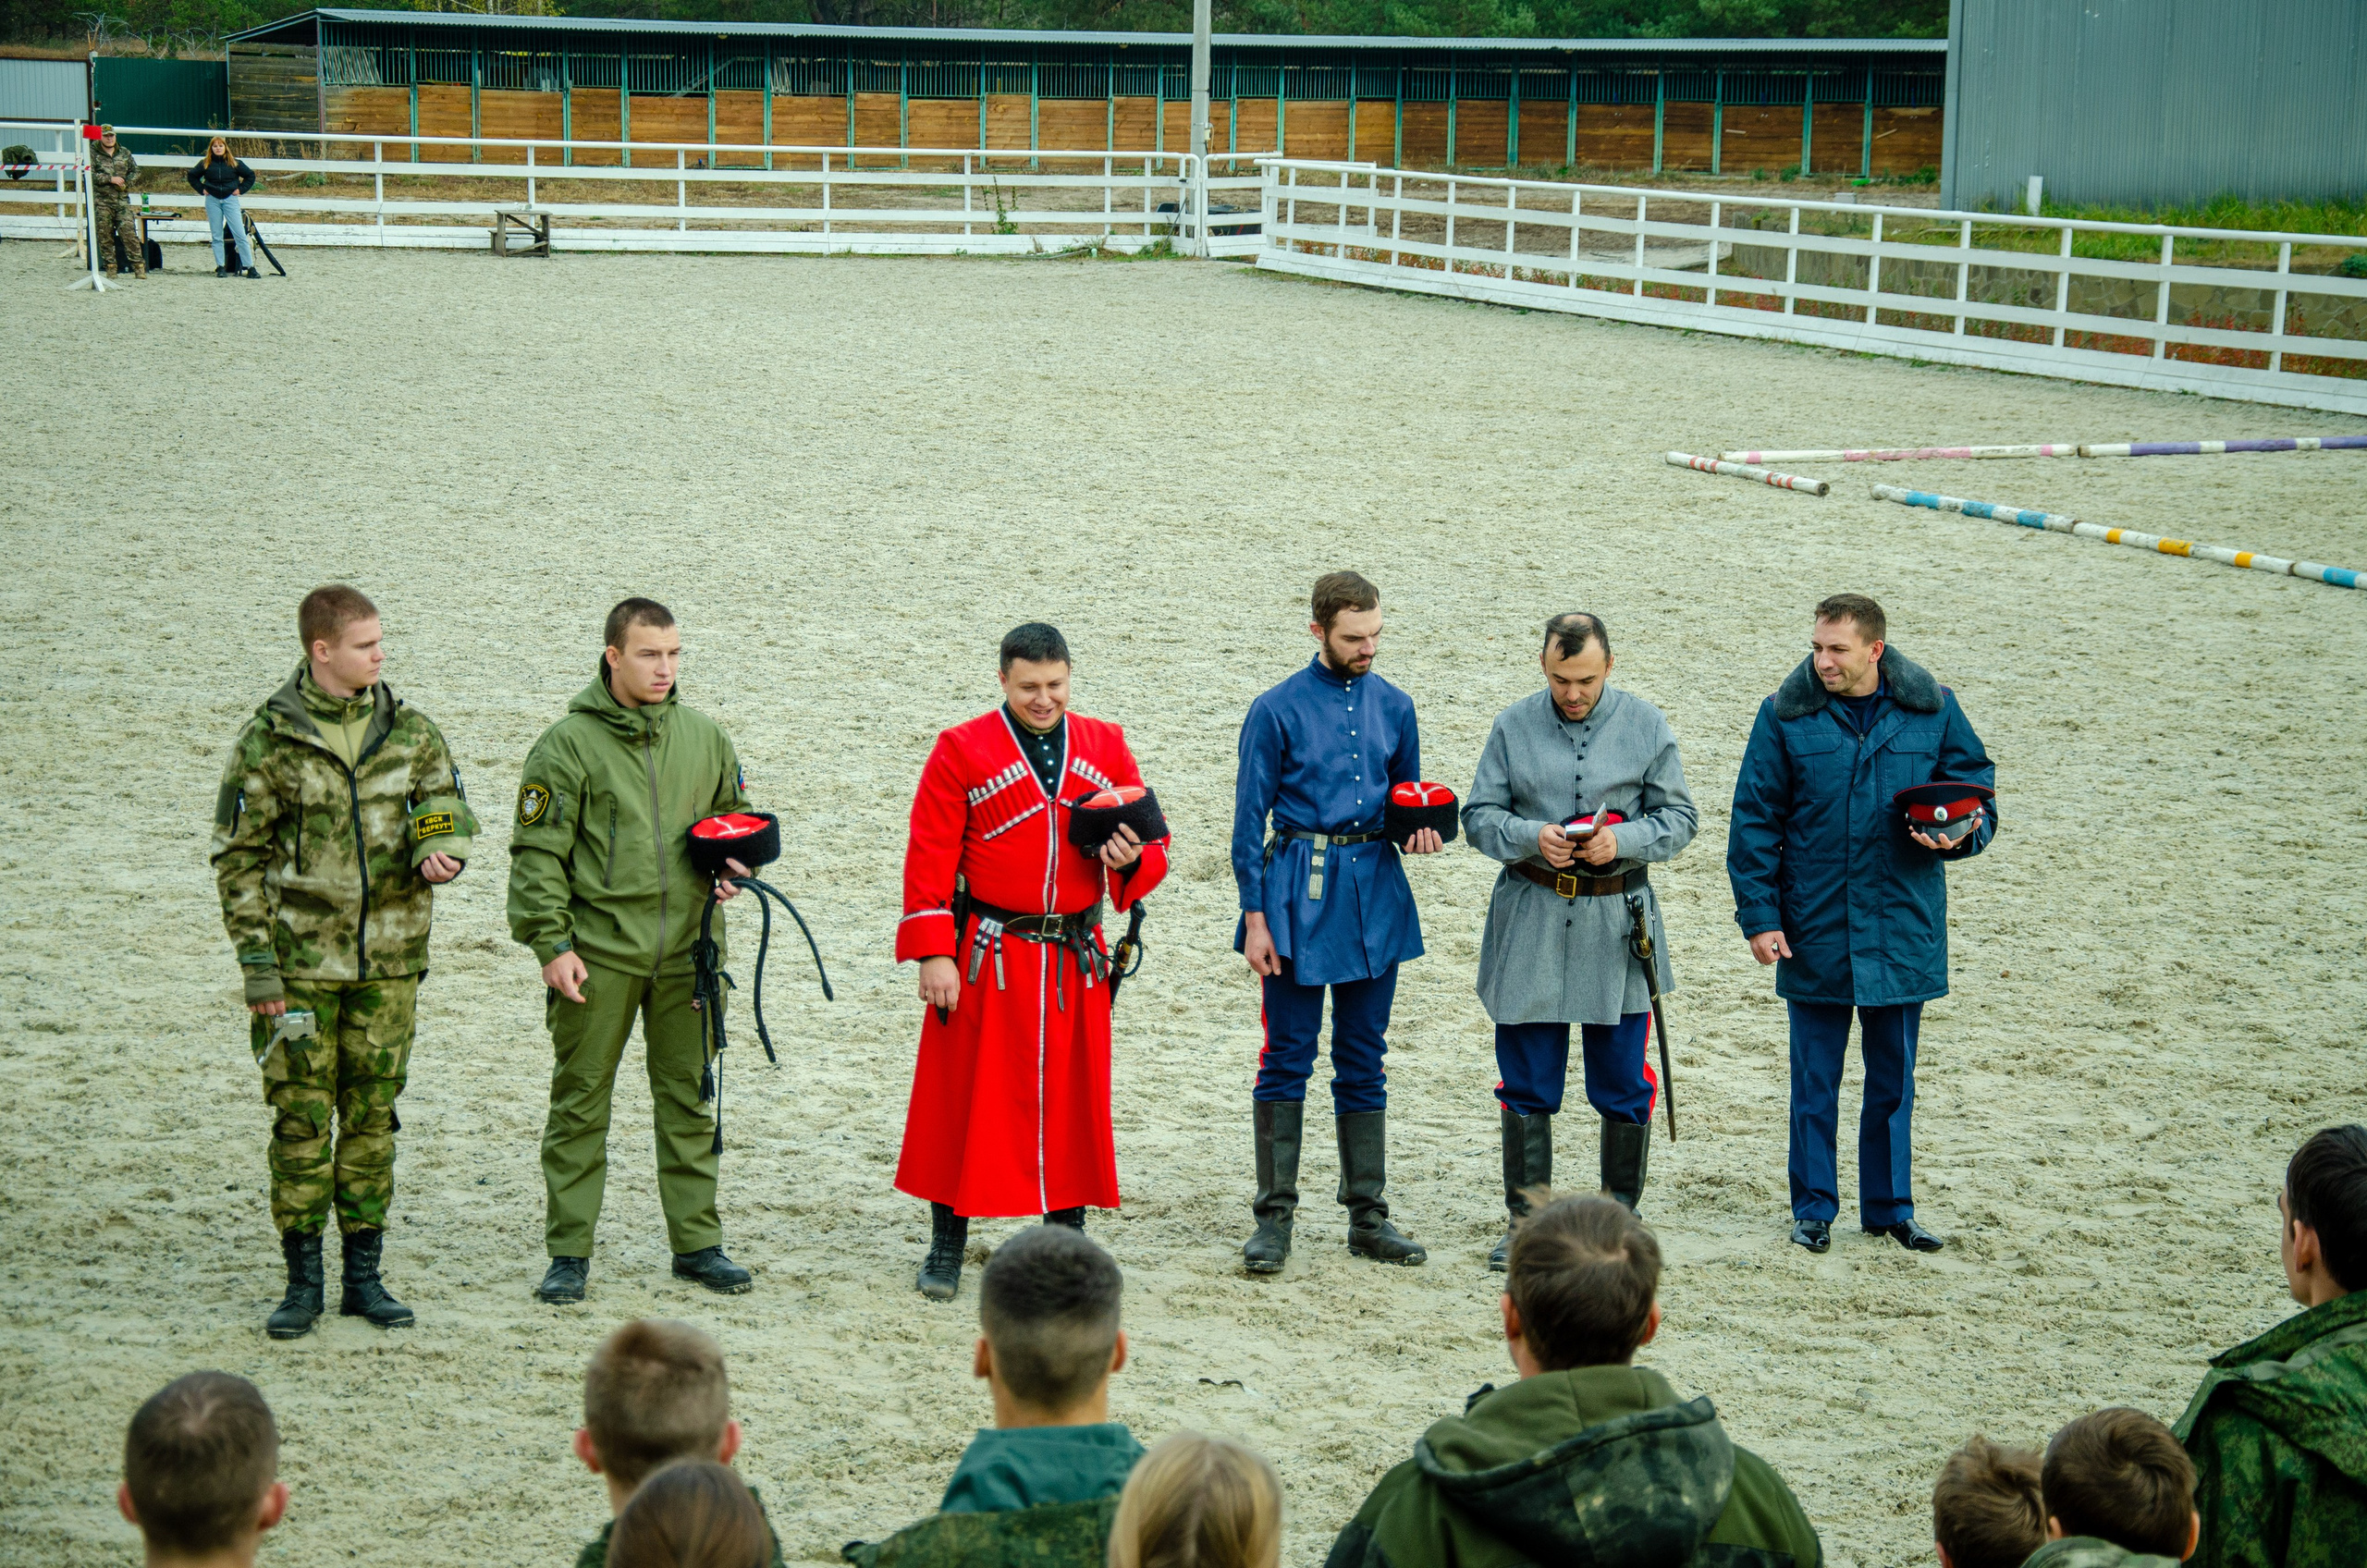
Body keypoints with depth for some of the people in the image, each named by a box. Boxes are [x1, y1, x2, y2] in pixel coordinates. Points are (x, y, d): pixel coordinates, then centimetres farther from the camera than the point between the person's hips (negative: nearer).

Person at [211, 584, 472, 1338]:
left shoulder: (409, 730, 5)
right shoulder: (267, 740, -5)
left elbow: (448, 810, 12)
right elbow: (237, 858, -3)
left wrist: (439, 852, -14)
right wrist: (257, 964, -8)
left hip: (390, 961, 3)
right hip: (301, 960, -3)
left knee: (373, 1116, 8)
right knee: (301, 1118, 0)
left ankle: (364, 1276, 17)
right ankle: (303, 1281, 9)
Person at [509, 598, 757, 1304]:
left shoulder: (704, 736, 8)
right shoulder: (568, 744, -6)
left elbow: (736, 816, 23)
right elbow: (538, 853, -6)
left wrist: (732, 864, 2)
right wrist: (551, 943, -13)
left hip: (685, 948, 4)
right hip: (598, 950, -4)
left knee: (689, 1098, 10)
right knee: (581, 1101, 2)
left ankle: (697, 1241, 19)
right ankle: (569, 1252, 9)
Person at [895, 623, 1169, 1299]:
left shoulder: (1106, 747, 8)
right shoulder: (961, 750, -3)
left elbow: (1153, 842, 13)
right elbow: (930, 857, -5)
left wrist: (1133, 859, -12)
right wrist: (934, 952, -12)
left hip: (1077, 960, 3)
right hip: (986, 958, -3)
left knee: (1073, 1104, 7)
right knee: (967, 1102, 1)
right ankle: (946, 1251, 12)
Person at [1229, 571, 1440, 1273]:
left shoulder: (1394, 707, 8)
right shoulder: (1278, 710, -5)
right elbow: (1250, 819, -3)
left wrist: (1417, 834, -3)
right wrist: (1255, 917, -8)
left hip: (1376, 897, 4)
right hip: (1301, 890, -4)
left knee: (1364, 1062, 10)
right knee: (1287, 1059, -1)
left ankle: (1368, 1217, 16)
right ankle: (1274, 1219, 5)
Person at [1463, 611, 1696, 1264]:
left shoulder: (1647, 726, 1)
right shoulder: (1514, 725, 2)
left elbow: (1679, 817, 4)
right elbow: (1480, 815, 4)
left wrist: (1623, 840, -15)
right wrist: (1531, 836, -16)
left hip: (1617, 922, 0)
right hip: (1531, 921, 0)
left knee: (1623, 1084, 5)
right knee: (1526, 1083, 4)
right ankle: (1525, 1221, 13)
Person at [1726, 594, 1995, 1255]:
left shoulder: (1932, 710, -1)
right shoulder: (1786, 715, -4)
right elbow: (1754, 821, -1)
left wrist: (1960, 835, -13)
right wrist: (1759, 915, -7)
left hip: (1902, 928, 1)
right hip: (1814, 931, -1)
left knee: (1893, 1080, 12)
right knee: (1814, 1082, 7)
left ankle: (1889, 1207, 24)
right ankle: (1813, 1209, 19)